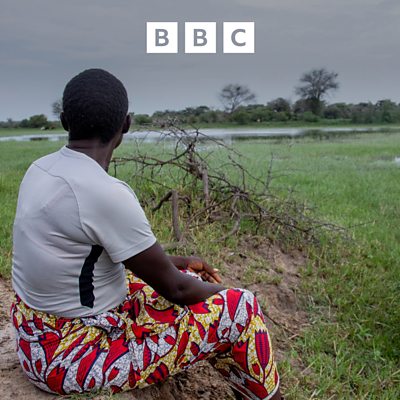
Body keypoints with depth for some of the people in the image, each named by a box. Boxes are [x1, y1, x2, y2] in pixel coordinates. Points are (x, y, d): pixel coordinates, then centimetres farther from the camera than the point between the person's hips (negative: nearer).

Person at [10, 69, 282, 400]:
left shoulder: (41, 169, -1)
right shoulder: (107, 193, -28)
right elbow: (174, 289, -17)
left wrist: (177, 262, 15)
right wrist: (219, 291, 4)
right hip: (72, 357, -9)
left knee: (176, 273, 21)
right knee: (241, 309, -5)